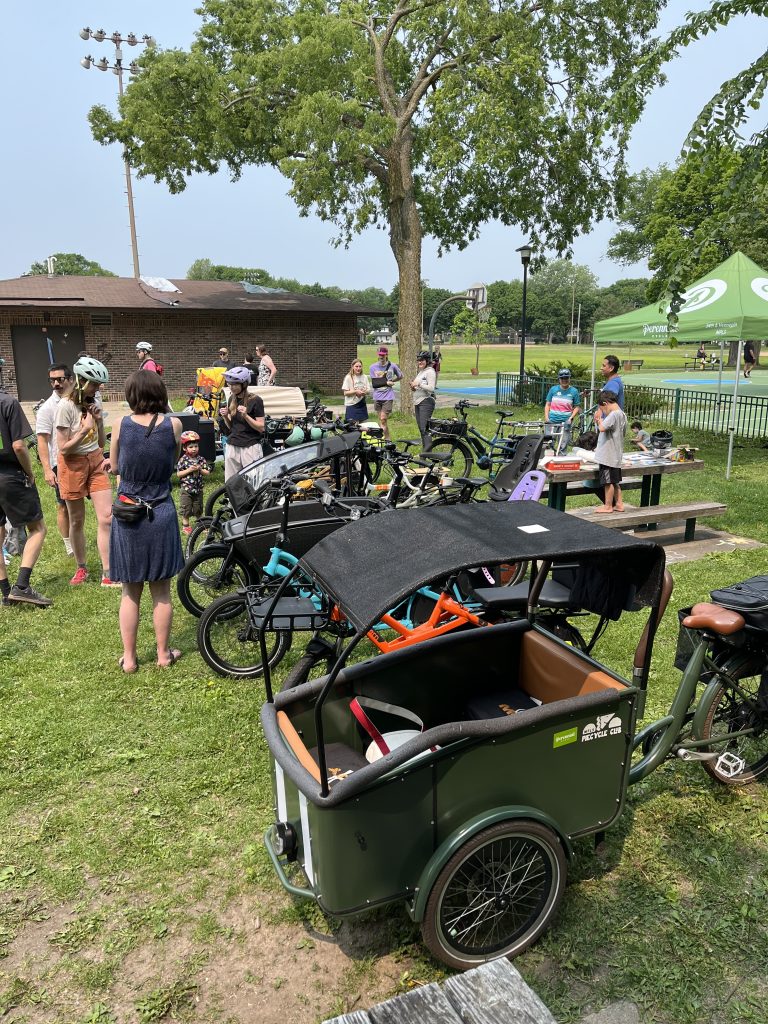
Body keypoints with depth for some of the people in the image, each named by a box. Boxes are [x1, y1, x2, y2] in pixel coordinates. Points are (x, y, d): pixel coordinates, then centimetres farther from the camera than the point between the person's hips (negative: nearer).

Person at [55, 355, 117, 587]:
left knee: (107, 518, -4)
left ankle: (107, 574, -1)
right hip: (73, 465, -5)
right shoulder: (66, 406, -15)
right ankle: (81, 568, 28)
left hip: (96, 463, 5)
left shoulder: (92, 403, 4)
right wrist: (85, 429, -20)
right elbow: (63, 448, -15)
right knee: (77, 521, 8)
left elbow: (101, 442, 8)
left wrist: (99, 421, -6)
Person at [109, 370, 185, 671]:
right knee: (161, 592, 12)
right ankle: (163, 654, 22)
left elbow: (115, 466, 7)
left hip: (128, 514, 0)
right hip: (160, 514, 0)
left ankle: (128, 658, 21)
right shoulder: (173, 424, -7)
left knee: (130, 592, 13)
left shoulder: (121, 424, -7)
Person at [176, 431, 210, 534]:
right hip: (186, 489, -3)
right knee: (186, 508, 2)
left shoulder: (201, 459, 1)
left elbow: (208, 473, 1)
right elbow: (178, 474, -9)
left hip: (198, 489, 3)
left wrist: (200, 469, -15)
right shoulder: (183, 460, -7)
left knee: (198, 509, 14)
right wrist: (189, 470, -18)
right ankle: (185, 526, 13)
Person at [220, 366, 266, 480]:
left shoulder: (255, 400, -7)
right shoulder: (232, 399, 11)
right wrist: (225, 417, -2)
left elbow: (261, 427, -9)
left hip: (250, 447, -6)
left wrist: (246, 415, -19)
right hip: (232, 446, 6)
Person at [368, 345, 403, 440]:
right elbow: (374, 383, -6)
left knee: (383, 419, -11)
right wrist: (386, 382, -14)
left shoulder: (392, 366, -1)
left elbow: (400, 376, 15)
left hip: (388, 397, -3)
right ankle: (388, 439, 20)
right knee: (380, 420, 9)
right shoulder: (373, 367, 1)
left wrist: (391, 381, 2)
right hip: (377, 397, 3)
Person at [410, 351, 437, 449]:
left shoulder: (430, 371, -8)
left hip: (426, 402, -9)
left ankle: (428, 451, -18)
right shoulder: (419, 372, 20)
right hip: (418, 402, 9)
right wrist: (413, 387, 8)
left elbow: (431, 388, -18)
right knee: (420, 428, 9)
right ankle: (425, 450, 15)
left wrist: (418, 384, -21)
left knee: (424, 428, -16)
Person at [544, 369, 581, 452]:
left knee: (563, 446, 1)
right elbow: (548, 404, 9)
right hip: (552, 420, 1)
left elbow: (577, 407, 5)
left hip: (566, 421, -1)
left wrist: (570, 418, -9)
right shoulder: (553, 389, 6)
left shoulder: (574, 391, 3)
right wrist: (546, 417, -3)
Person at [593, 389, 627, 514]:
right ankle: (619, 504, 24)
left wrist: (599, 418, -11)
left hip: (608, 455, -10)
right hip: (616, 455, 10)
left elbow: (602, 428, -29)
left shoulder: (614, 414, -19)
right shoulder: (622, 414, 12)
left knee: (608, 481, 1)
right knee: (615, 481, 17)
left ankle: (608, 506, 10)